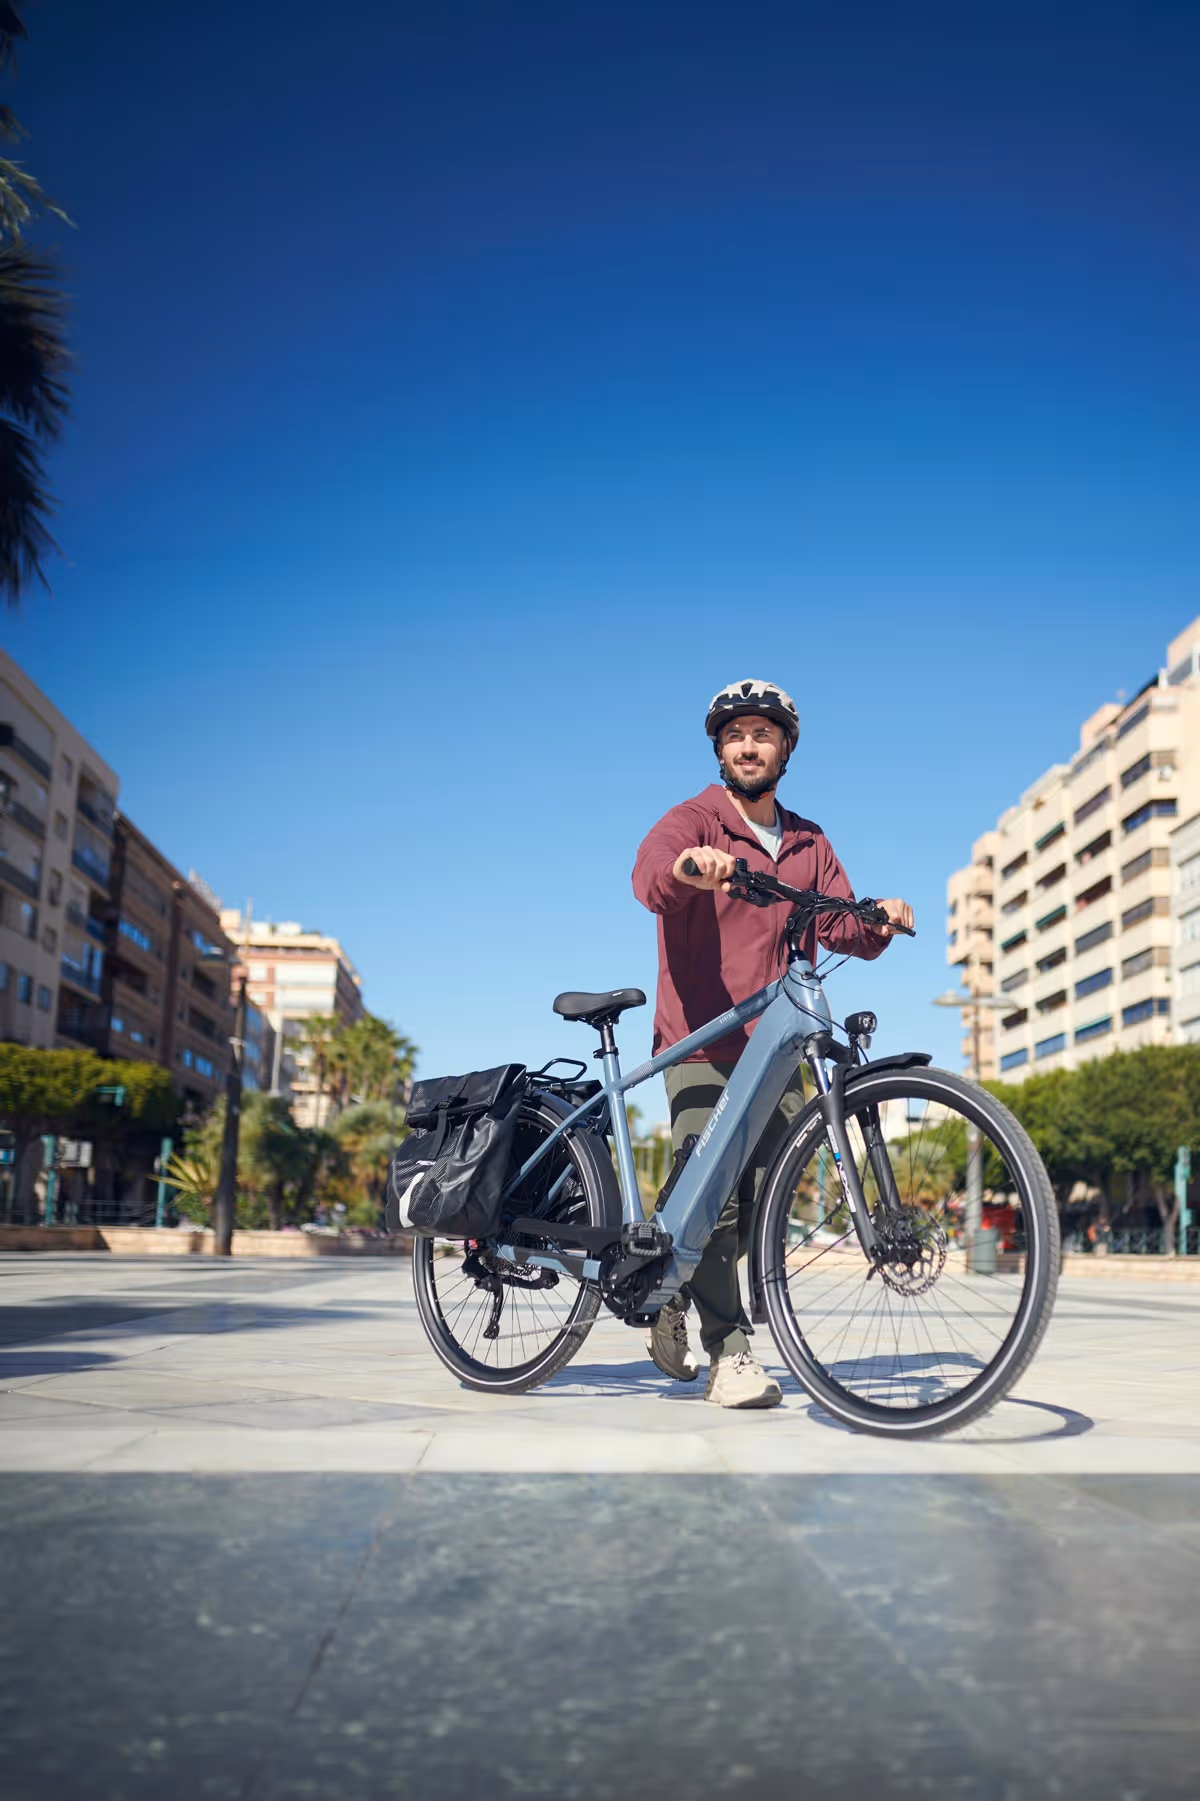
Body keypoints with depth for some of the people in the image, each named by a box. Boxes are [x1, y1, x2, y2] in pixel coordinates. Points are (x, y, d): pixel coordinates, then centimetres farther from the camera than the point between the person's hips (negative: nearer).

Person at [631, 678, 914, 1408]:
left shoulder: (809, 845, 16)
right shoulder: (694, 821, -1)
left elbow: (842, 925, 4)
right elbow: (650, 874, -23)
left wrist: (877, 921, -19)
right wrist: (689, 864, -46)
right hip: (702, 1048, -5)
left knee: (760, 1203, 7)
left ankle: (676, 1301, 30)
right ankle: (731, 1355, -7)